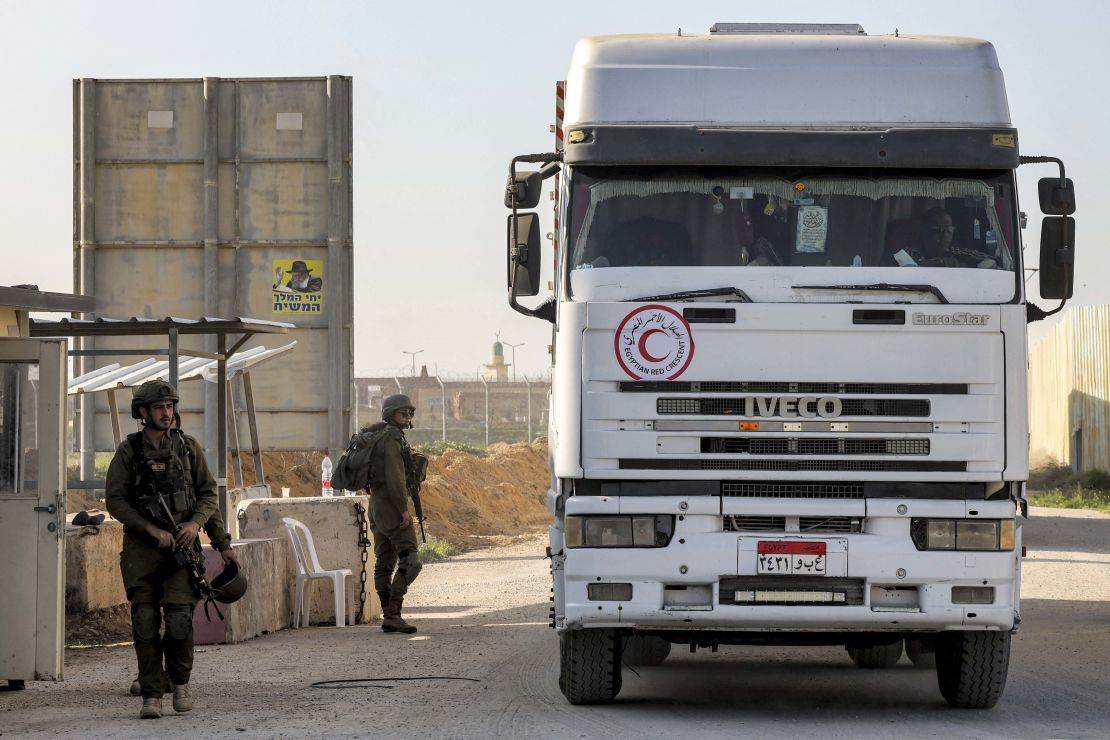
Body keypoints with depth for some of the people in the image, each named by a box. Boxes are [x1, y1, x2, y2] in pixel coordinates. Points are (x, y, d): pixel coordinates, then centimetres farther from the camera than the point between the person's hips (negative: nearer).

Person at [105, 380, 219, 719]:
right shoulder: (129, 451, -1)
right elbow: (115, 500, -5)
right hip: (141, 547, -1)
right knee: (145, 621, -6)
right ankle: (151, 696, -1)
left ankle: (180, 681, 12)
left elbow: (208, 493, 9)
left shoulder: (187, 446, 5)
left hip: (181, 544, 1)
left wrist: (195, 523, -10)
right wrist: (153, 530, -14)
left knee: (180, 618, -11)